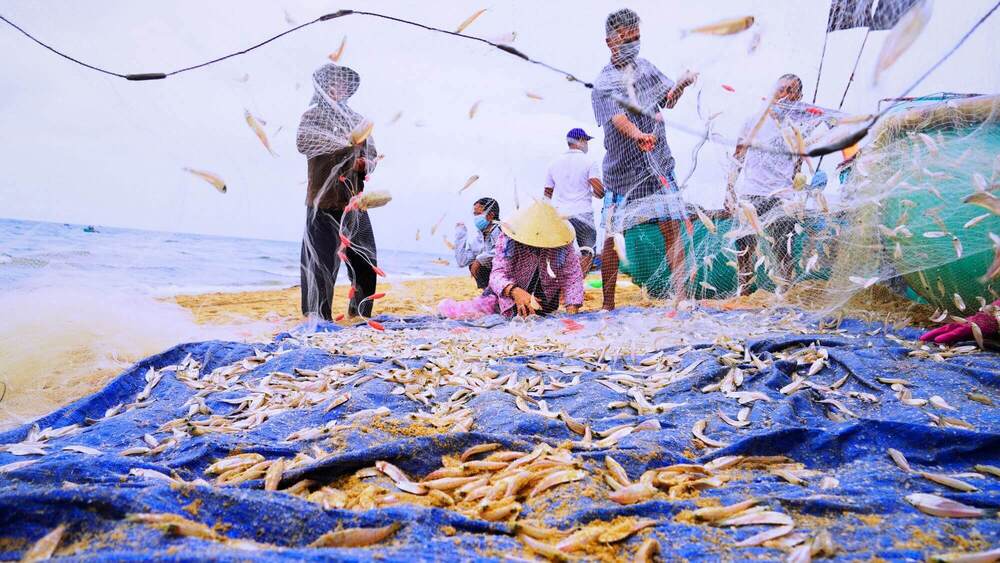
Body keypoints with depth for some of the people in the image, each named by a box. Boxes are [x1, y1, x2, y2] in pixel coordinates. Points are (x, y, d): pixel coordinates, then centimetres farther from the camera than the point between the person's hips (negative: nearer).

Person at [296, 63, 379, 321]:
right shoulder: (313, 116, 4)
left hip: (354, 202, 5)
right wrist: (346, 143, -20)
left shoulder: (357, 120, 17)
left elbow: (372, 156, 20)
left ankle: (359, 313, 18)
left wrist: (364, 164, -3)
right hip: (324, 202, -4)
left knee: (366, 261, 5)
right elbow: (303, 143, -16)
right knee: (322, 261, -3)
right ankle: (318, 316, 7)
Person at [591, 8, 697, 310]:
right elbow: (617, 117, -29)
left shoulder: (645, 66, 11)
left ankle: (680, 295, 7)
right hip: (622, 171, -4)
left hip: (659, 164, 5)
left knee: (672, 227, -1)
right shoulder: (603, 83, -9)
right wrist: (638, 135, -49)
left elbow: (668, 100, 22)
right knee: (612, 236, -1)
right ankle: (608, 303, 12)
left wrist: (680, 84, 0)